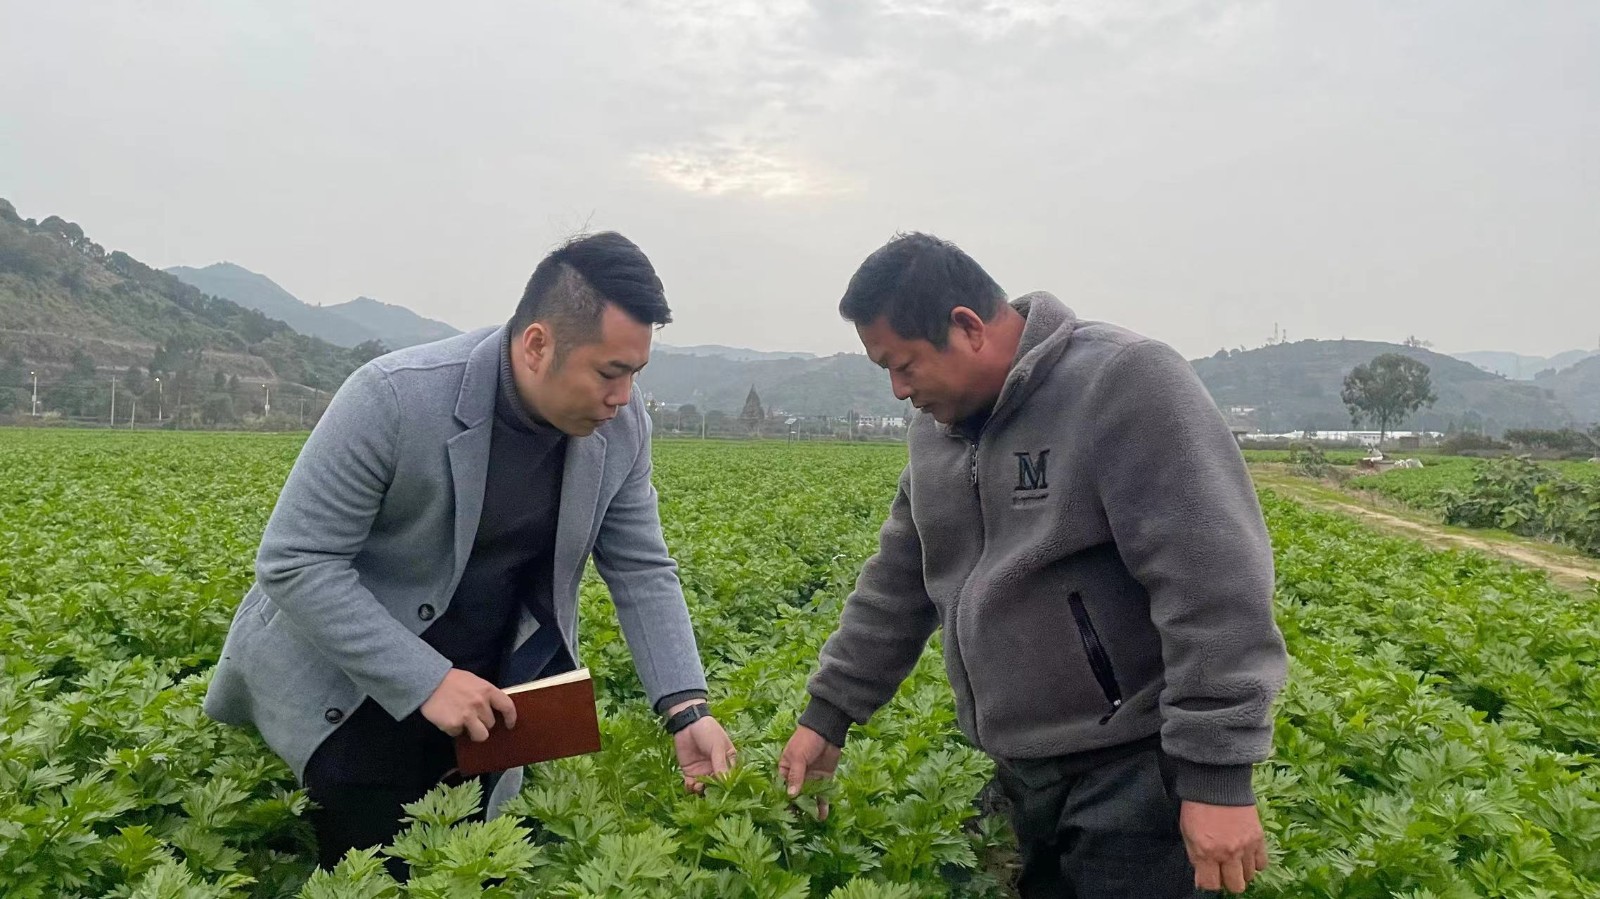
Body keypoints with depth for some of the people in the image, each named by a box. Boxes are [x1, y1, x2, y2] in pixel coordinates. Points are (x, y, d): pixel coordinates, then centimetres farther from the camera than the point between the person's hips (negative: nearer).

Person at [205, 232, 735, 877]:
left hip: (482, 690, 4)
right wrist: (425, 681, -28)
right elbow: (294, 563, -23)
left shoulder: (621, 427, -11)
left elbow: (642, 573, -3)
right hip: (347, 685, -4)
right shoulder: (394, 398, -27)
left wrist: (686, 707, -15)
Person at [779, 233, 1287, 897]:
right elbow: (897, 583, 14)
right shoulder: (938, 427, 7)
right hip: (1020, 770, 7)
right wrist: (828, 712, 13)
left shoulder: (1125, 382, -18)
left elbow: (1214, 583, -23)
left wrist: (1218, 773, -23)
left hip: (1132, 767, -7)